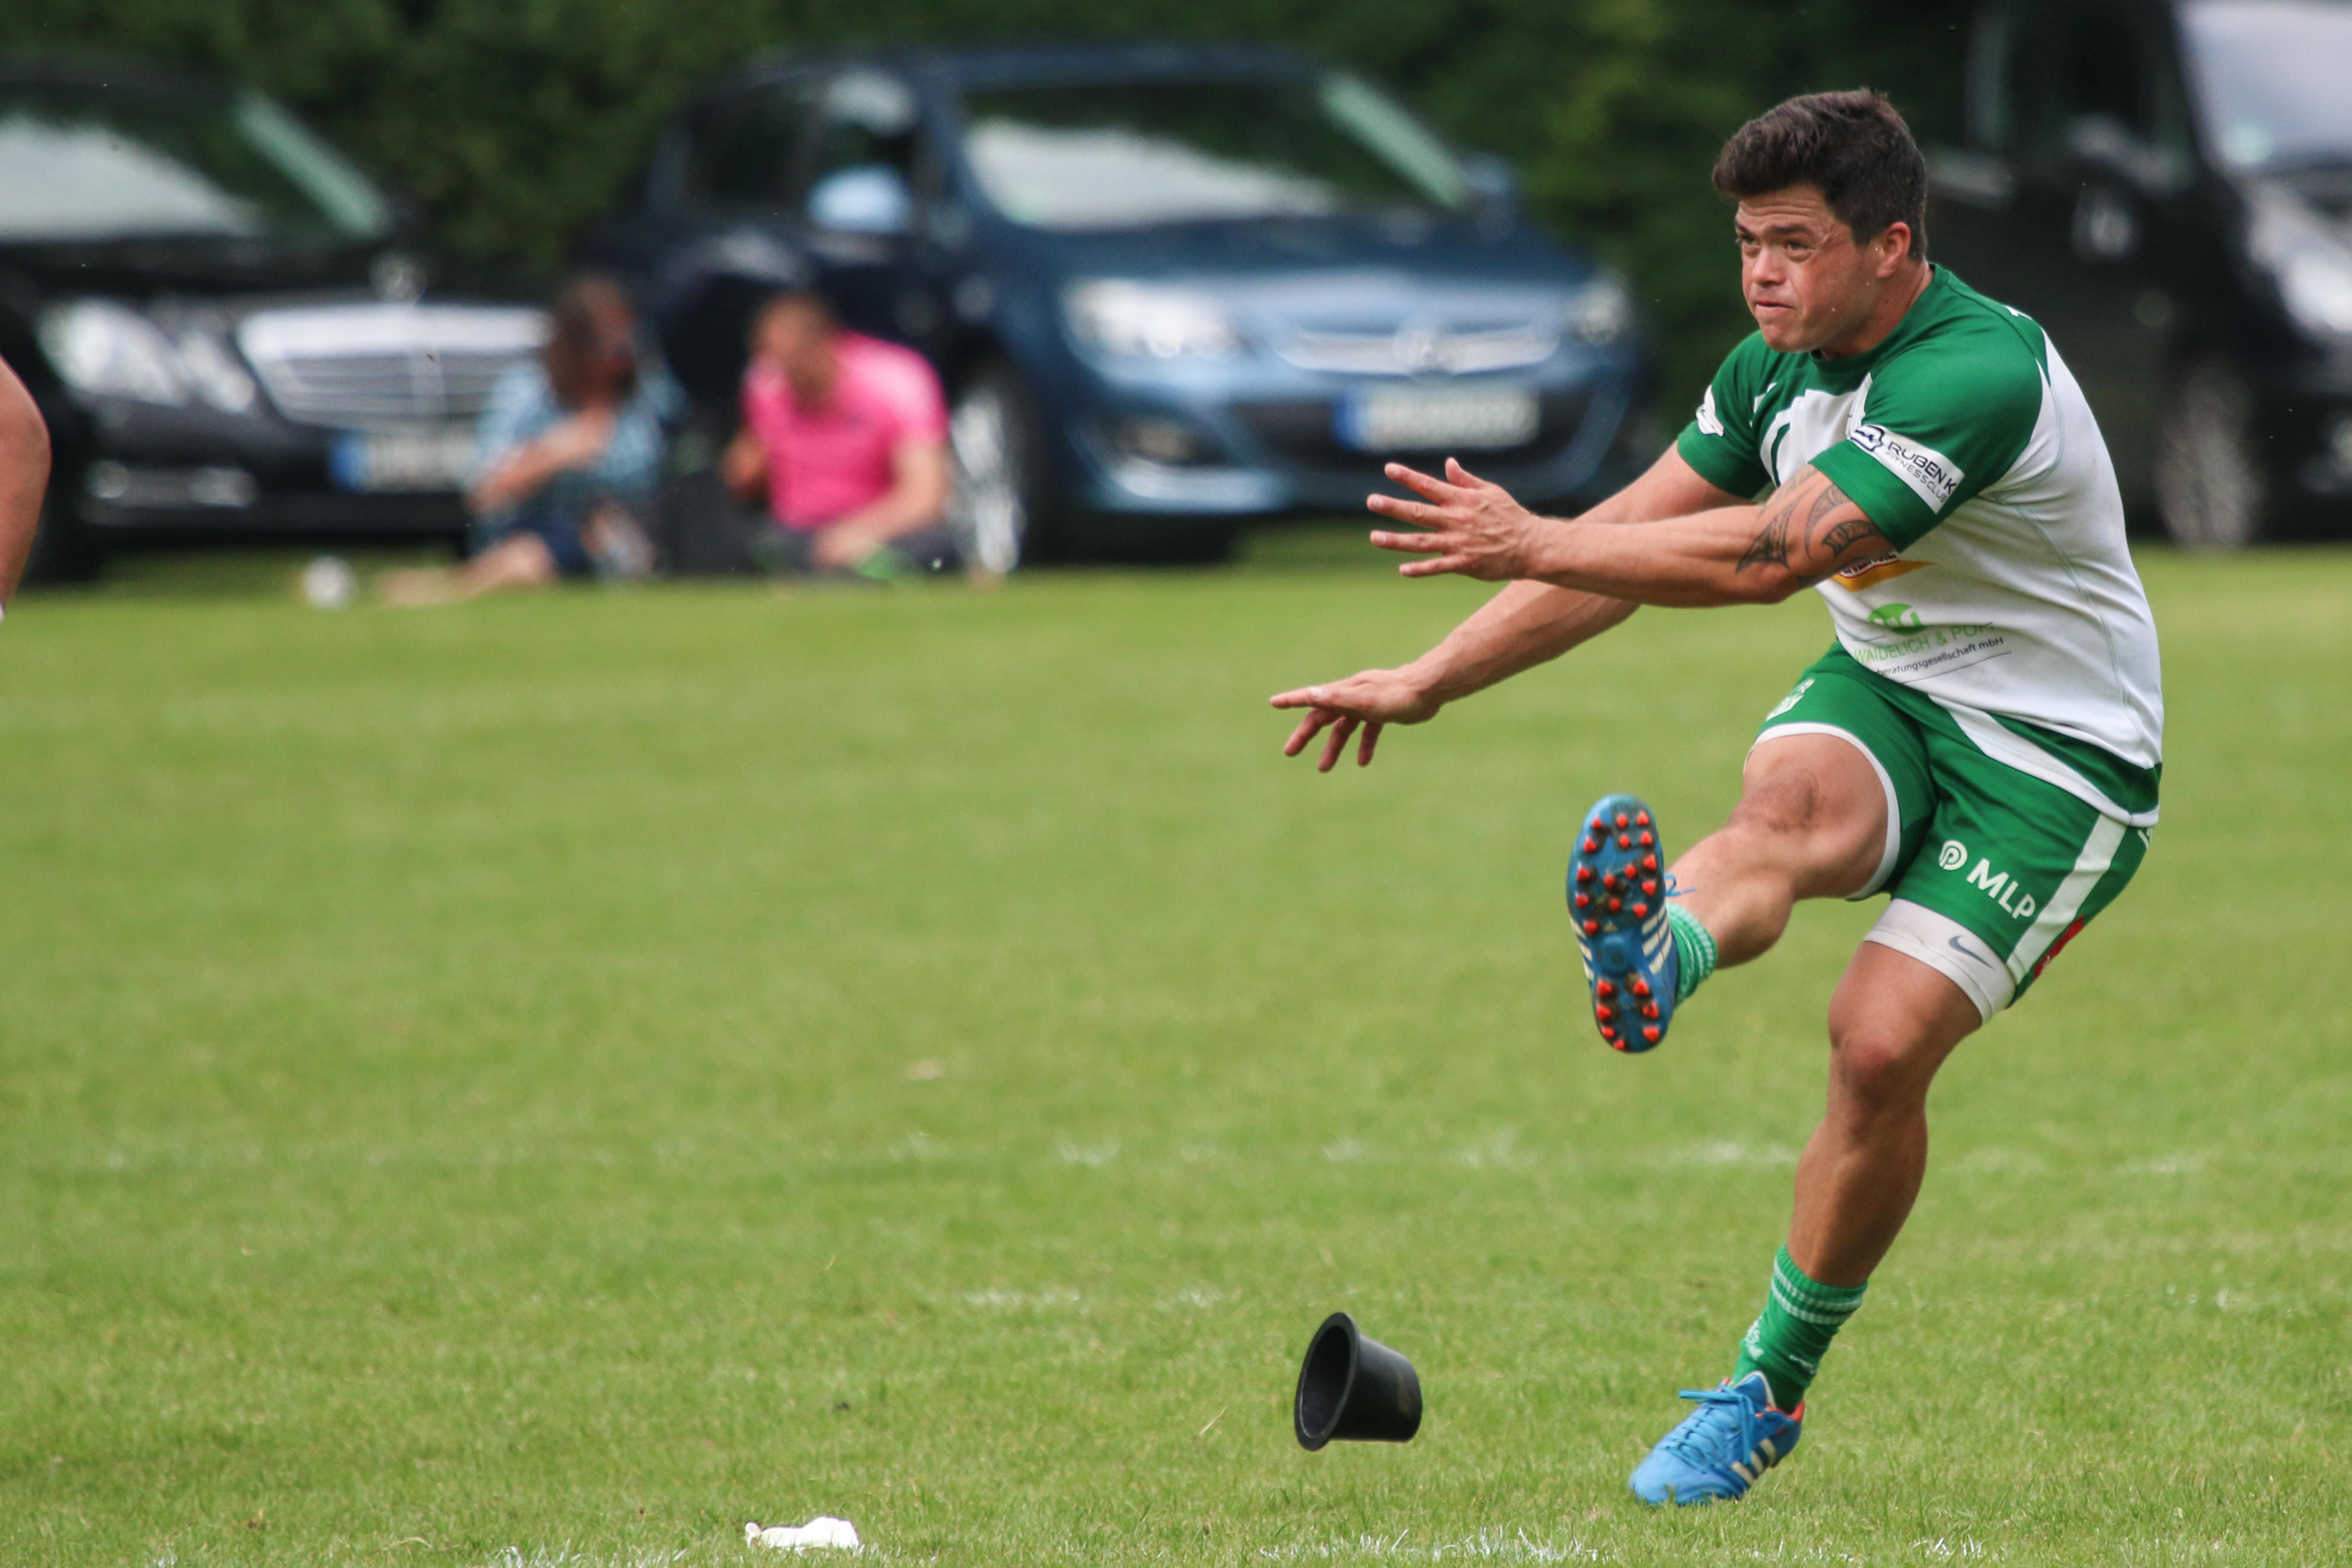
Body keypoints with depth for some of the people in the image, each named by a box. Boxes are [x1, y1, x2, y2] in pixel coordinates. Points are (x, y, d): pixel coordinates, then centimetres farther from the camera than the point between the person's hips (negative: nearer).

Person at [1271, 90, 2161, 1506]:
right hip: (1884, 695, 6)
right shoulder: (1778, 370, 0)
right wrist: (1428, 683, 6)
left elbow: (1774, 554, -33)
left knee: (1882, 1043, -20)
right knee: (1788, 803, -32)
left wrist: (1533, 546, -30)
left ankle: (1773, 1388, -3)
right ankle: (1656, 957, -67)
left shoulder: (1980, 373, -27)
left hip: (2056, 755, -6)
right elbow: (1628, 539, 9)